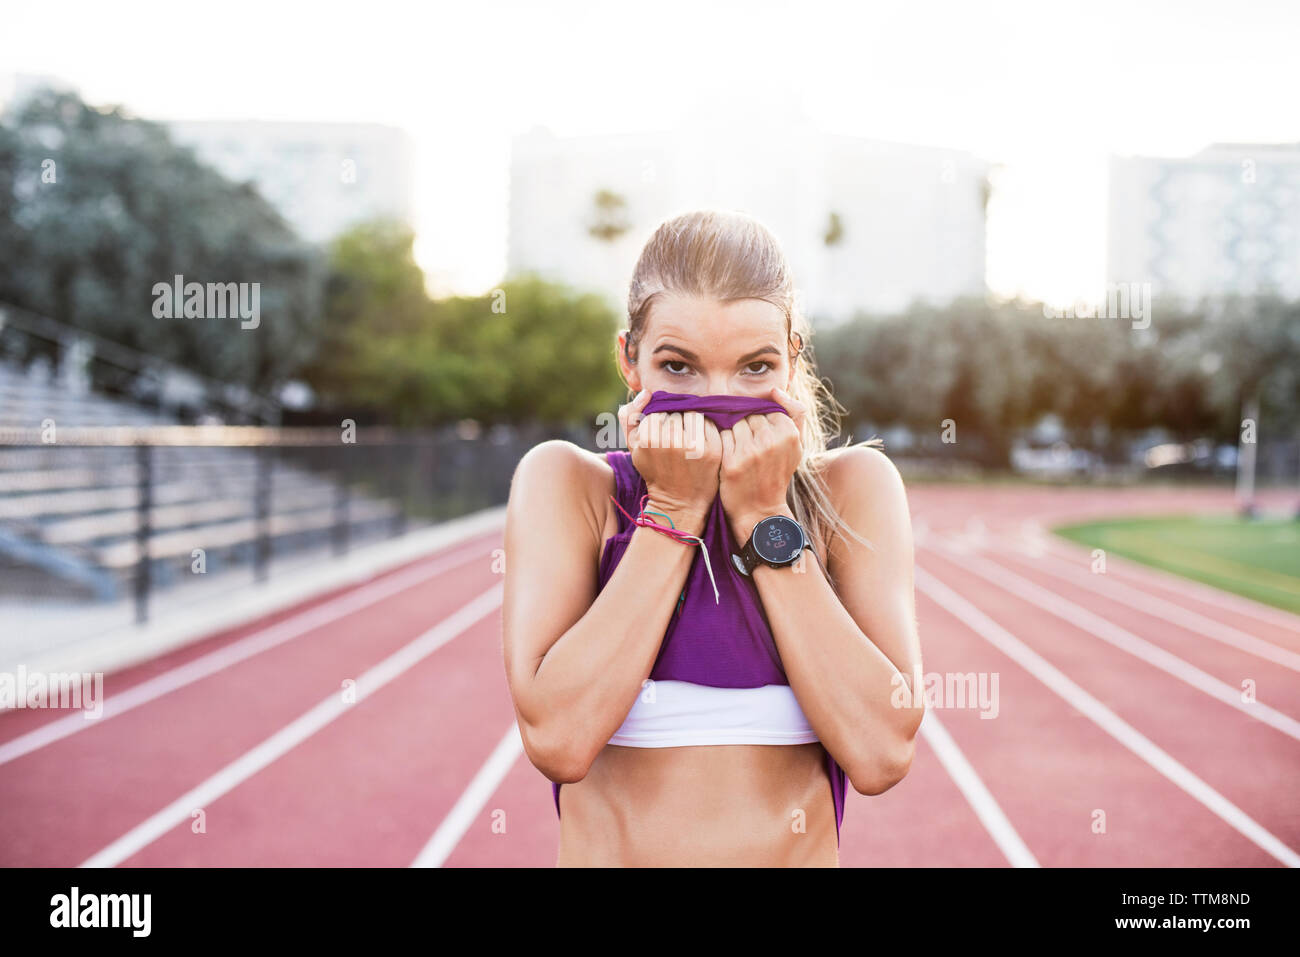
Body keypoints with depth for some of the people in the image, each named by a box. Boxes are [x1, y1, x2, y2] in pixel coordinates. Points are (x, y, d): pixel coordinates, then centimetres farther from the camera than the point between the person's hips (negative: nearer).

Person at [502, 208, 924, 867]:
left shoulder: (852, 486, 0)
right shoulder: (564, 482, -2)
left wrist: (765, 516, -10)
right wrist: (673, 509, -12)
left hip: (801, 851, 0)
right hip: (606, 850, 0)